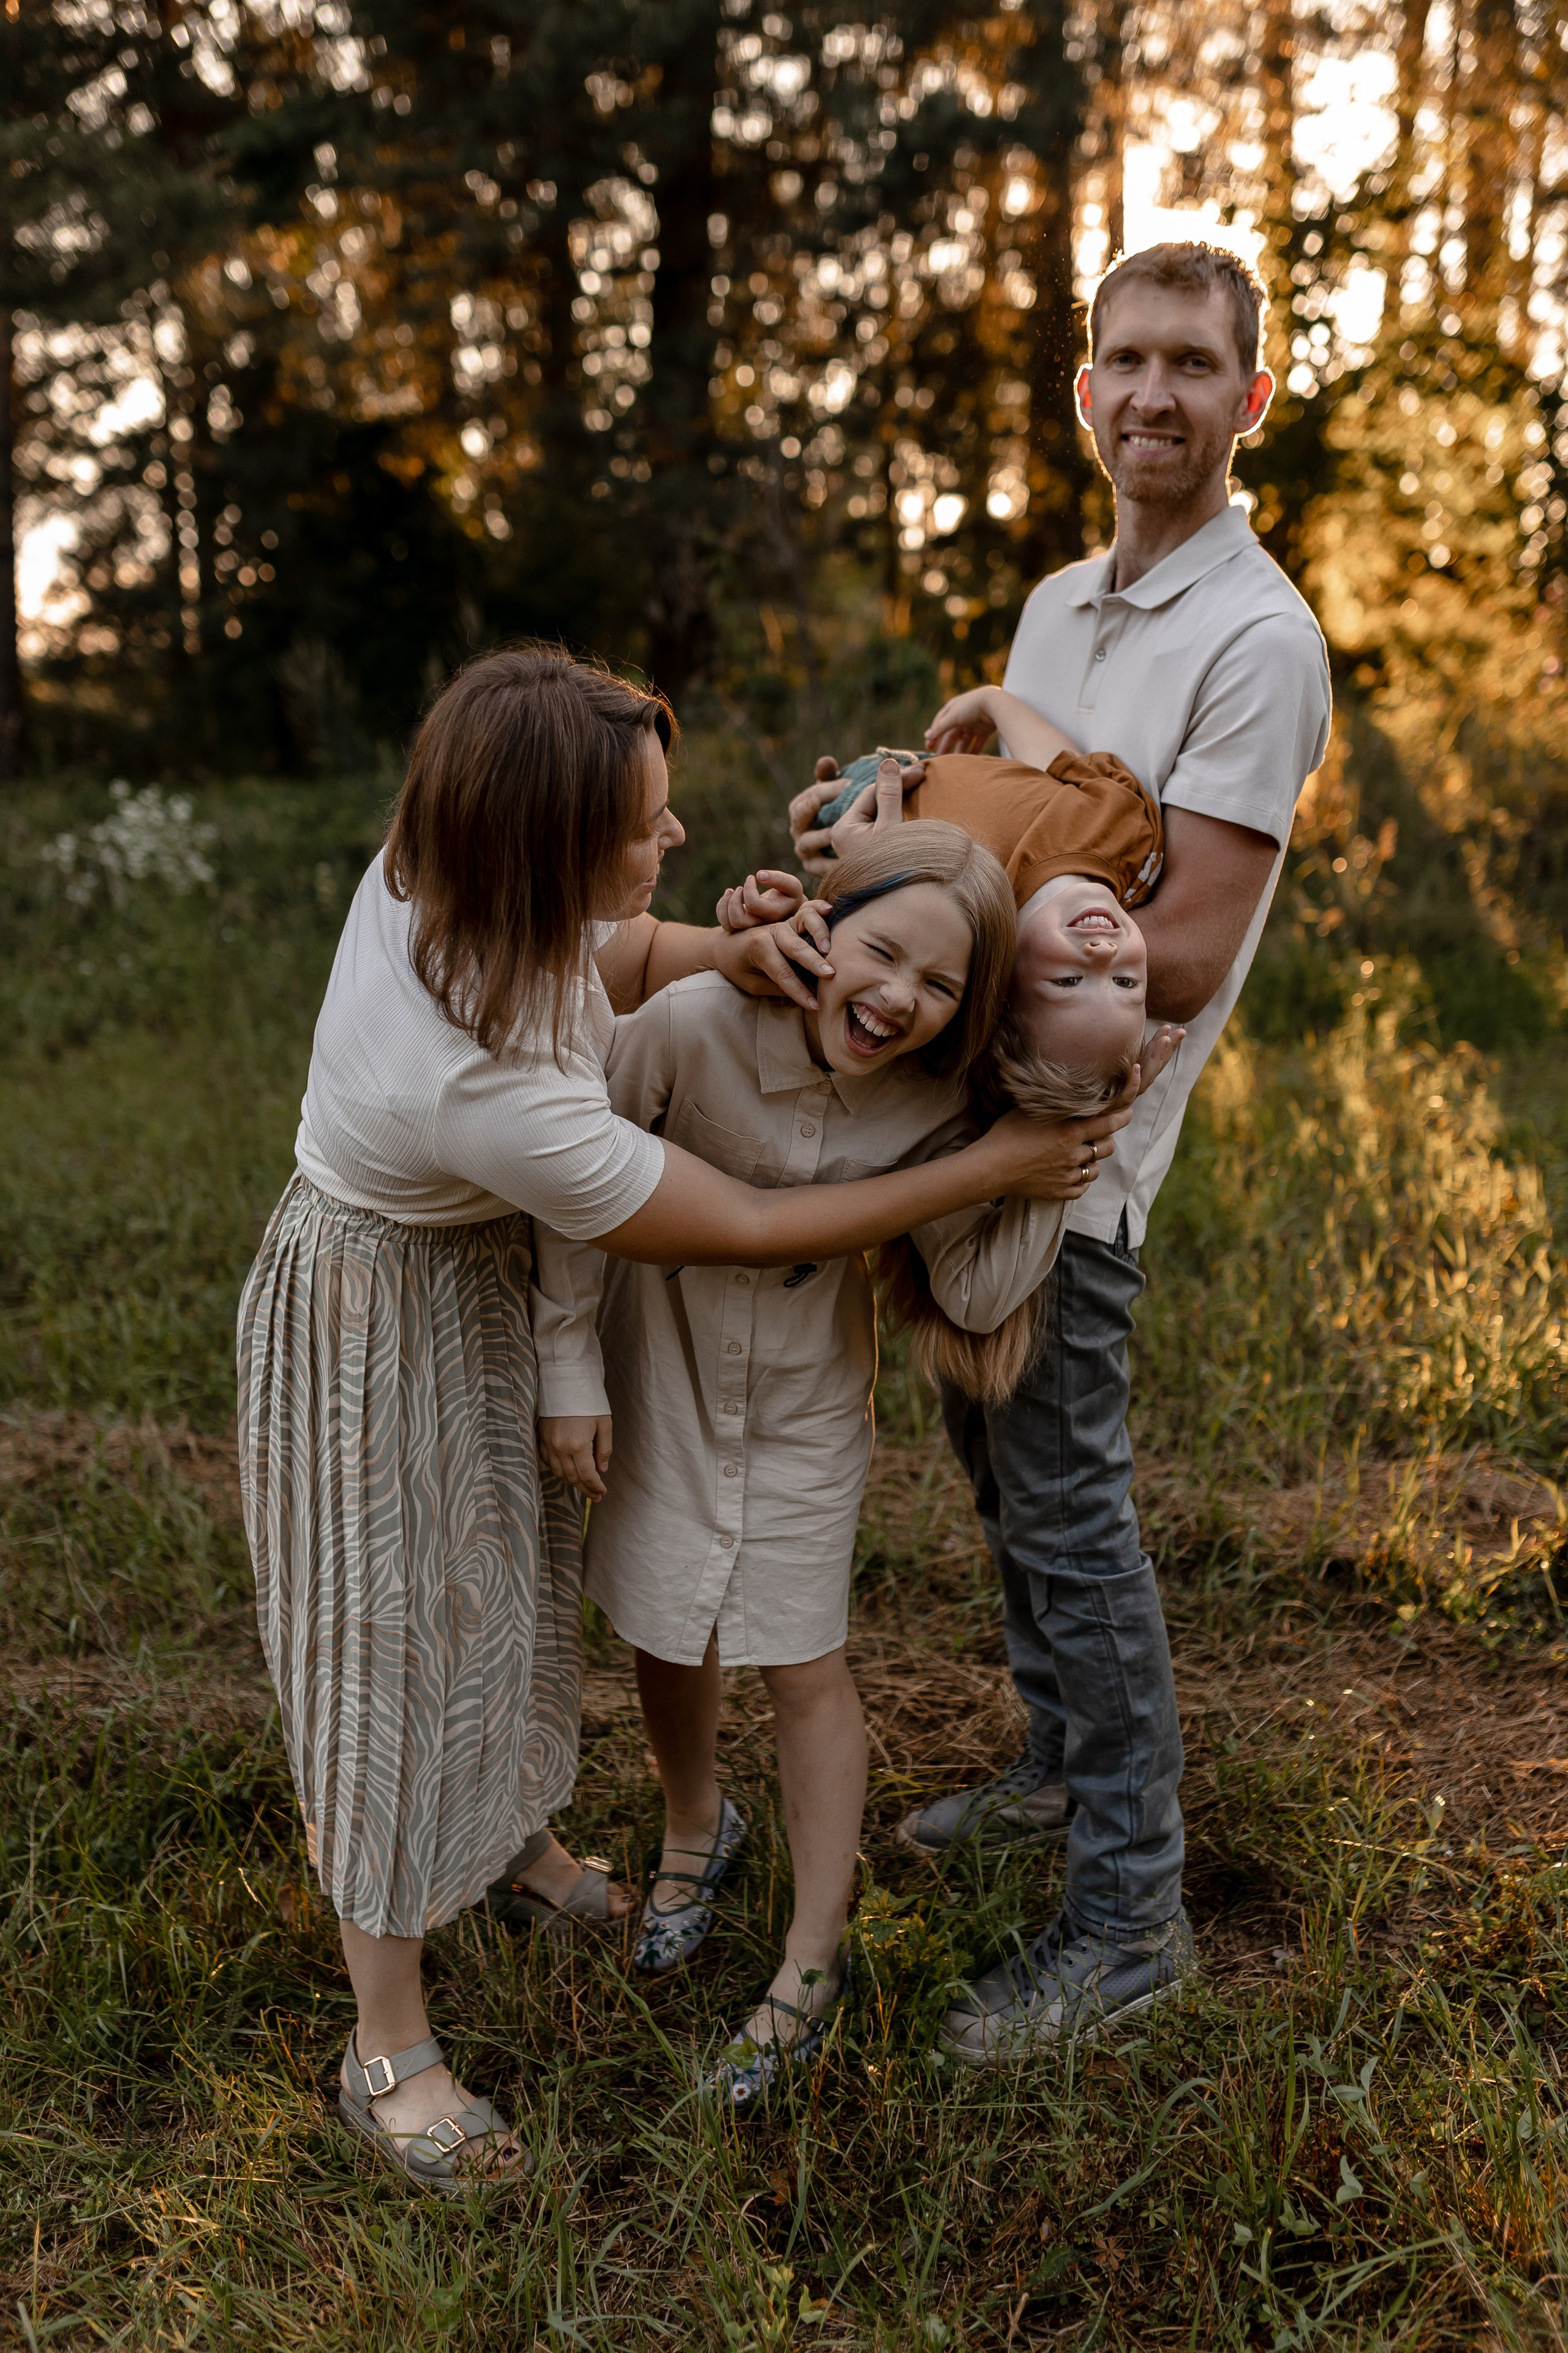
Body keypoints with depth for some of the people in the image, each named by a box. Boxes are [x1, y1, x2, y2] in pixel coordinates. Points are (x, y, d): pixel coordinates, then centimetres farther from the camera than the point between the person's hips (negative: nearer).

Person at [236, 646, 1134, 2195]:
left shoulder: (435, 870, -19)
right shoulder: (491, 1093, -41)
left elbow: (620, 952, 4)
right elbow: (754, 1234, -28)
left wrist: (734, 954, -18)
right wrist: (994, 1169, -20)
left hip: (475, 1277, 8)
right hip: (376, 1328, -8)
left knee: (503, 1569, 24)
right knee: (393, 1640, 4)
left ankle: (504, 1831, 51)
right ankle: (388, 2050, 22)